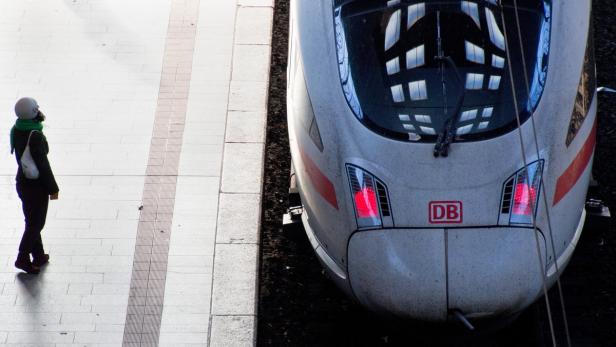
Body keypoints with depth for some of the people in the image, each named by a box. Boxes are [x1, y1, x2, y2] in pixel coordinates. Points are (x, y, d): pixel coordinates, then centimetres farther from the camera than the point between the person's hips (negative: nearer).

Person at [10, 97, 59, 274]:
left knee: (32, 221, 19)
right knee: (35, 223, 5)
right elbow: (43, 164, -21)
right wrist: (53, 188, -13)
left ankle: (38, 256, 31)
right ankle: (23, 258, 7)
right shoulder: (35, 136, -27)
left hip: (22, 182, 8)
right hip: (36, 185, -8)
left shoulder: (16, 130, -2)